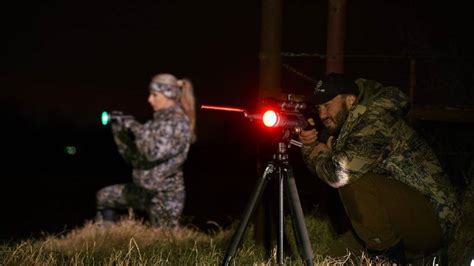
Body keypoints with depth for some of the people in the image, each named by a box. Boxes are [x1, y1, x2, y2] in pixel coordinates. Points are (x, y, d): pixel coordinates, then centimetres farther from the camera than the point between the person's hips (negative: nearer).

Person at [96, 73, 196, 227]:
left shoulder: (178, 123, -13)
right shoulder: (157, 122, 12)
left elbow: (153, 152, -28)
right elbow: (136, 159, 12)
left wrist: (136, 128, -16)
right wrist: (120, 133, 2)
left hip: (166, 194, -9)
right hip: (144, 190, 9)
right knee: (104, 196, 14)